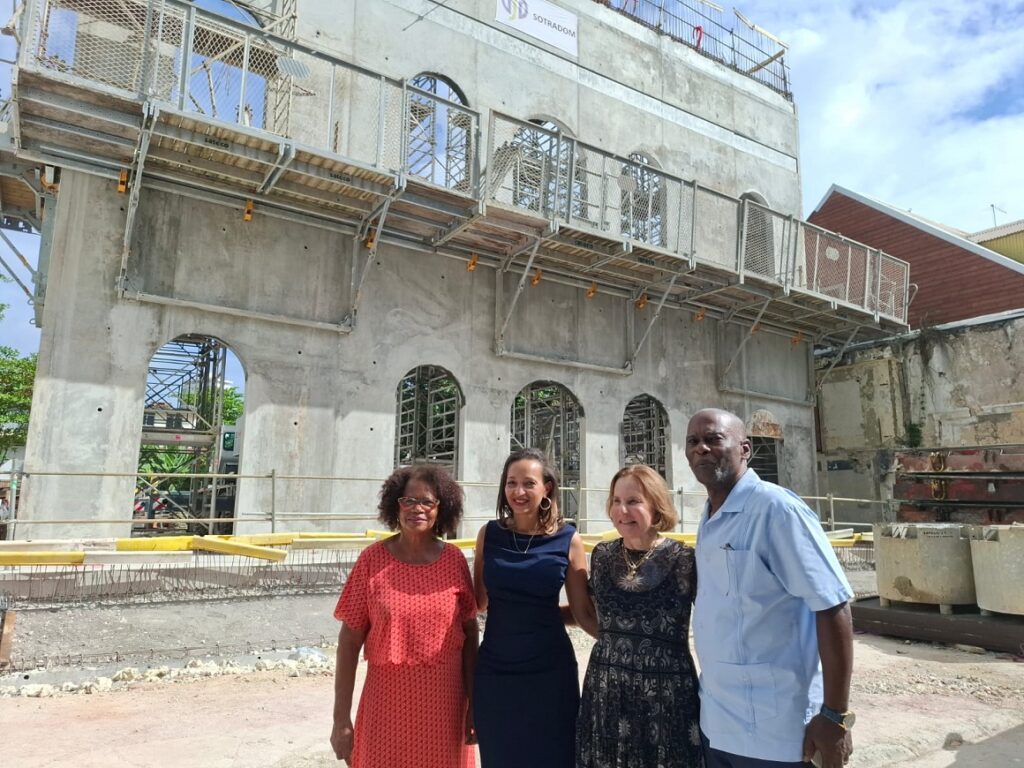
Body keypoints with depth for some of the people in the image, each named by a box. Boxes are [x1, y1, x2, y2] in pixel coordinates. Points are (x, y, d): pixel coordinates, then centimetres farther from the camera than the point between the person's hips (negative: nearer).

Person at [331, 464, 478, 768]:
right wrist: (341, 718, -5)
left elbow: (470, 634, 2)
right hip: (387, 700, -1)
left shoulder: (454, 560, -4)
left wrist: (474, 704, 1)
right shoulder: (373, 559, -8)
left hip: (444, 702, 1)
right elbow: (349, 641, -5)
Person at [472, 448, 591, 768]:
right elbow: (478, 602, 9)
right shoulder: (489, 534, -2)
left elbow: (581, 611, 1)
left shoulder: (568, 539, -7)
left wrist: (539, 614, -2)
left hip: (549, 671, -1)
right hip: (494, 670, 2)